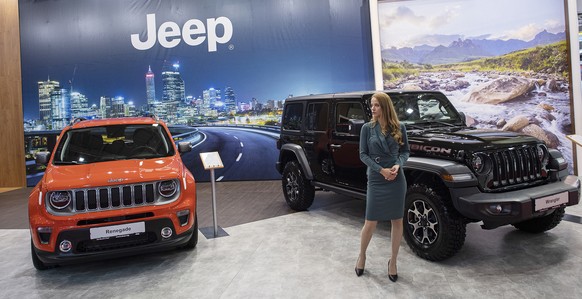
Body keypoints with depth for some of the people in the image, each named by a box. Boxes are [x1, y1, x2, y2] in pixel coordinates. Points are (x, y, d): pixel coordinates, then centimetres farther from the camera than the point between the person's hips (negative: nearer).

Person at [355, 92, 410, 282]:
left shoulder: (399, 128, 1)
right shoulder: (367, 128, -2)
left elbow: (406, 151, 7)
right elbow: (363, 155, -3)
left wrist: (398, 165, -13)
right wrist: (381, 170, -14)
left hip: (397, 179, 2)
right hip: (376, 180, -1)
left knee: (397, 221, 8)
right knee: (370, 223, 3)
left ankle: (393, 261, 25)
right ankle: (362, 256, 27)